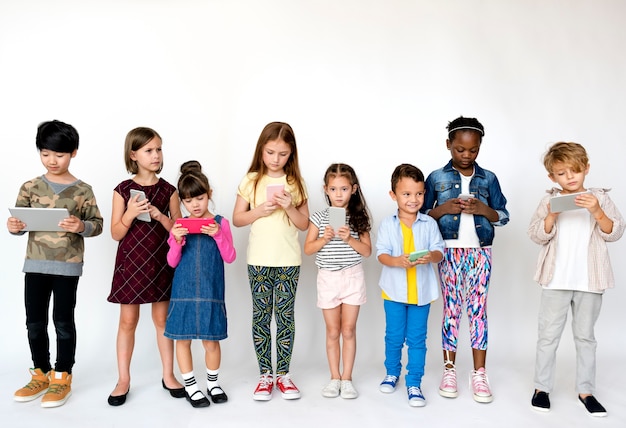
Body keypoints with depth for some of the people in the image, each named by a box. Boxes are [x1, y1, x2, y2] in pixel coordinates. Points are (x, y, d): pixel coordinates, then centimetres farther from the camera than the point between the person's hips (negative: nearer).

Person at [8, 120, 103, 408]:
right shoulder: (30, 187, 5)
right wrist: (13, 227, -14)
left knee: (63, 321, 4)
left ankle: (62, 377, 17)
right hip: (35, 264, 4)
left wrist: (81, 226, -24)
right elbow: (19, 221, 8)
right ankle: (40, 375, 26)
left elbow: (97, 224, -3)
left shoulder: (82, 190, -3)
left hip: (67, 266, -3)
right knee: (34, 322, 10)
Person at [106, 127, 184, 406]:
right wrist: (130, 214, -20)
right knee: (128, 320, 6)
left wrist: (160, 216, -16)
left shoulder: (168, 190, 0)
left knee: (162, 319, 9)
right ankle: (123, 380, 18)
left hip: (160, 263, 1)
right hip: (130, 263, -1)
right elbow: (116, 234, -4)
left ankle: (168, 376, 21)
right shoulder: (123, 190, -3)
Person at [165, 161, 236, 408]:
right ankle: (190, 387, 21)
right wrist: (177, 240, -15)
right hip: (183, 291, 2)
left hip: (211, 291, -1)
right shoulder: (180, 225, 3)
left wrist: (218, 235, -20)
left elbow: (230, 258, -5)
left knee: (211, 340, 6)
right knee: (183, 338, 6)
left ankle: (212, 383, 27)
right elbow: (172, 262, 2)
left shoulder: (220, 223, -1)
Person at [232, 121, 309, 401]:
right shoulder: (251, 181, 1)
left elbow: (304, 224, 3)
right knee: (261, 315, 6)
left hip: (289, 261, 0)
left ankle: (283, 374, 17)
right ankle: (265, 375, 17)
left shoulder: (295, 183, 2)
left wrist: (289, 207, -14)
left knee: (285, 315, 5)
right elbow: (237, 219, 1)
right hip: (259, 261, 0)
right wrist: (260, 210, -15)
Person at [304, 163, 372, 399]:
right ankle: (334, 378, 21)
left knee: (349, 330, 6)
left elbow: (367, 251, -4)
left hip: (353, 277, 0)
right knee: (333, 331, 9)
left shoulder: (359, 217, -1)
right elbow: (308, 249, -2)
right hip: (328, 278, 1)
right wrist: (324, 239, -18)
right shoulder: (319, 218, -1)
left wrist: (349, 239, -19)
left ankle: (347, 378, 18)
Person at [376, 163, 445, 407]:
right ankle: (392, 373, 35)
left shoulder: (429, 224, -1)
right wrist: (397, 261, -27)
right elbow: (381, 254, -8)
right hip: (394, 290, 0)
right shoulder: (387, 224, -3)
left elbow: (439, 251, -2)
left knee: (417, 339, 6)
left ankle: (414, 382, 18)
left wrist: (430, 257, -25)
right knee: (394, 336, 13)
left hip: (421, 291, 0)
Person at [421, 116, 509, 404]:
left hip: (480, 252, 1)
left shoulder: (488, 179, 5)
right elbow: (422, 215, 4)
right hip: (449, 251, -1)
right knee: (451, 309, 5)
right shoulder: (436, 178, 3)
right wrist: (443, 209, -14)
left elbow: (503, 216, 6)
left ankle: (479, 374, 8)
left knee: (478, 310, 2)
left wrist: (483, 209, -13)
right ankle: (449, 369, 14)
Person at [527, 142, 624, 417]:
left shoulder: (599, 198, 1)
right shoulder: (549, 201, 1)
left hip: (589, 281, 1)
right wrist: (552, 215, -21)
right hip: (556, 280, 0)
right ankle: (542, 387, 17)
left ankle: (586, 390, 22)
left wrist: (597, 212, -21)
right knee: (548, 335, 6)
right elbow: (536, 236, -5)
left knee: (585, 336, 11)